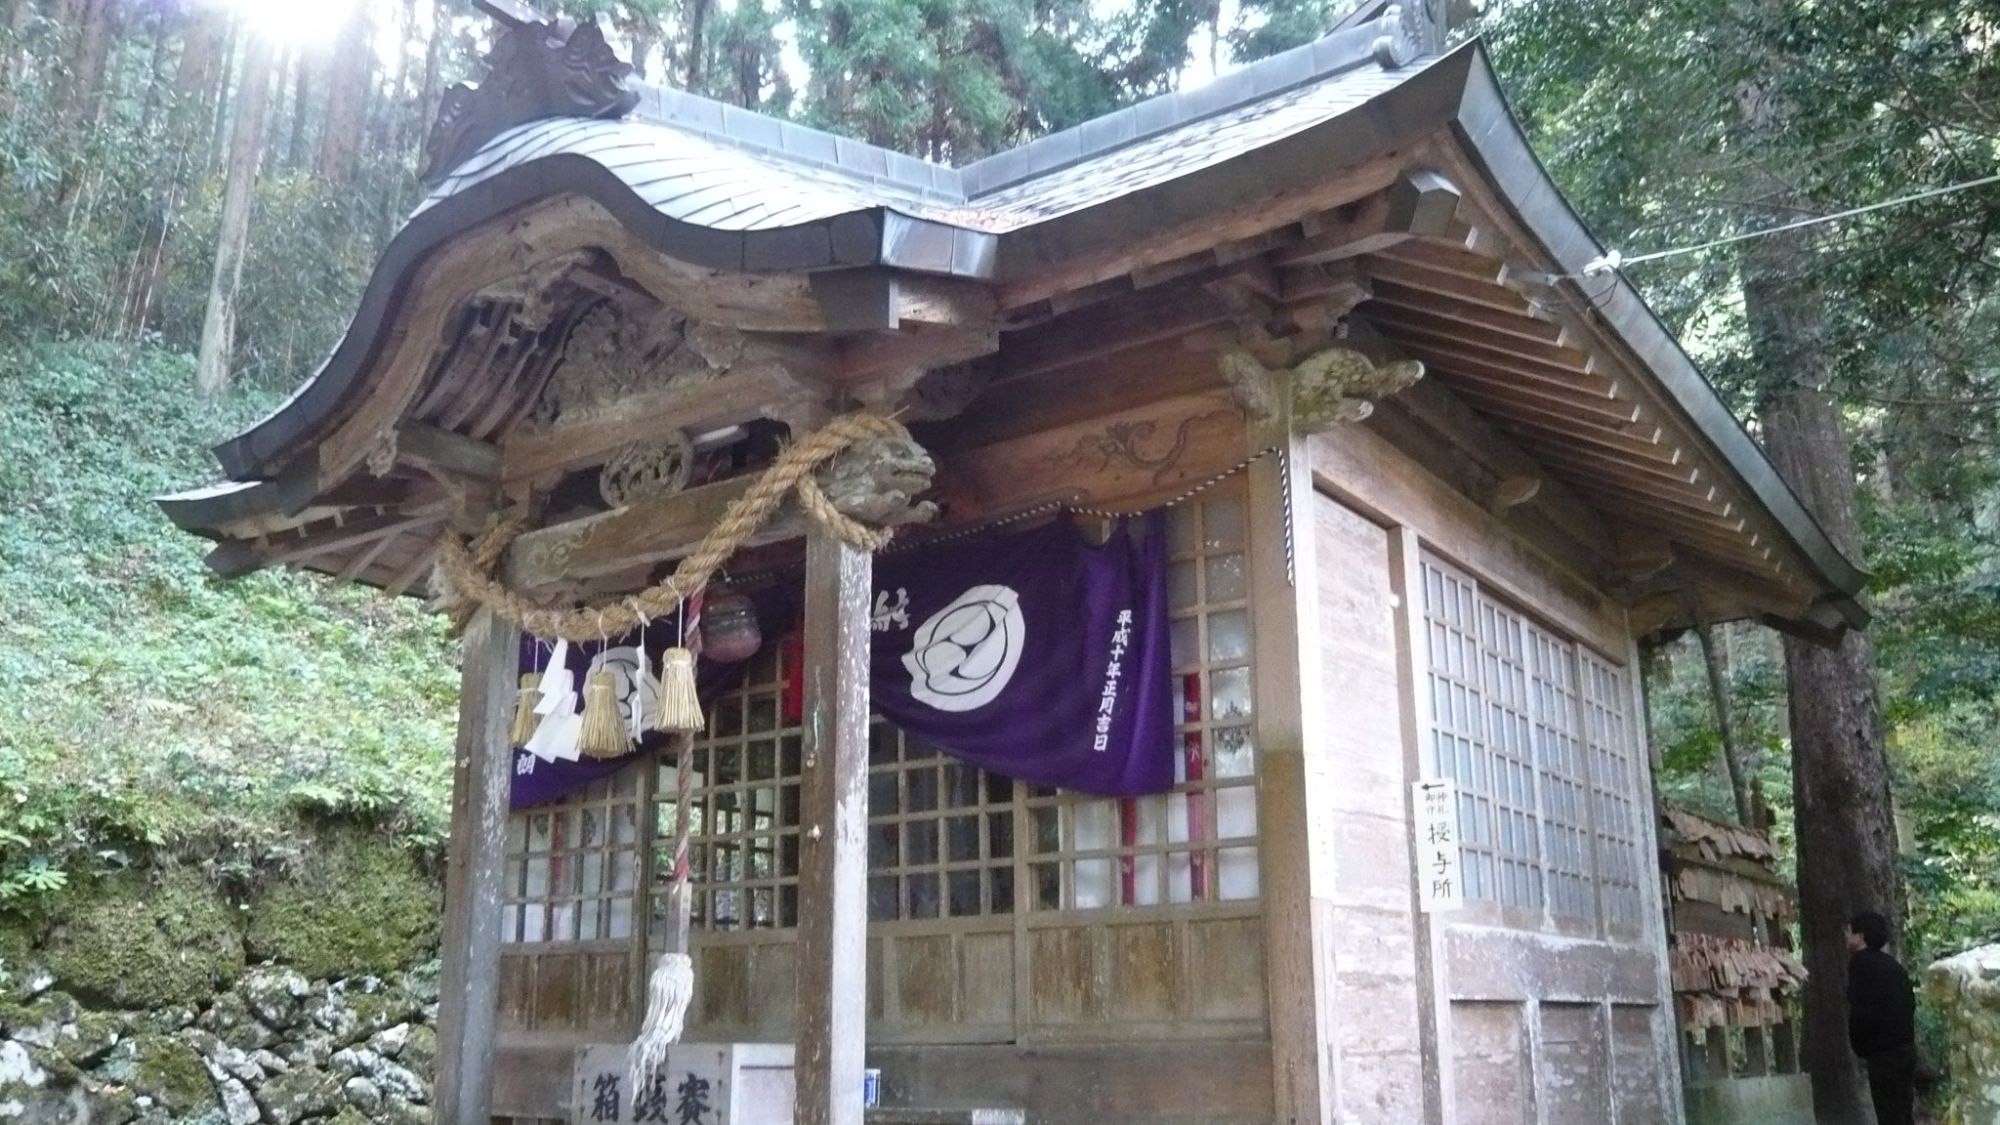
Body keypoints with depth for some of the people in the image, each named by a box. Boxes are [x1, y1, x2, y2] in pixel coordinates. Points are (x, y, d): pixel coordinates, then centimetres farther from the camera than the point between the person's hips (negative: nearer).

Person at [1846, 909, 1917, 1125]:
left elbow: (1861, 1010, -18)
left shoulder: (1861, 963, -12)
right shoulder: (1891, 964, 14)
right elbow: (1909, 1002, 16)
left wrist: (1861, 1046, -4)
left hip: (1883, 1052, -9)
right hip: (1905, 1047, 9)